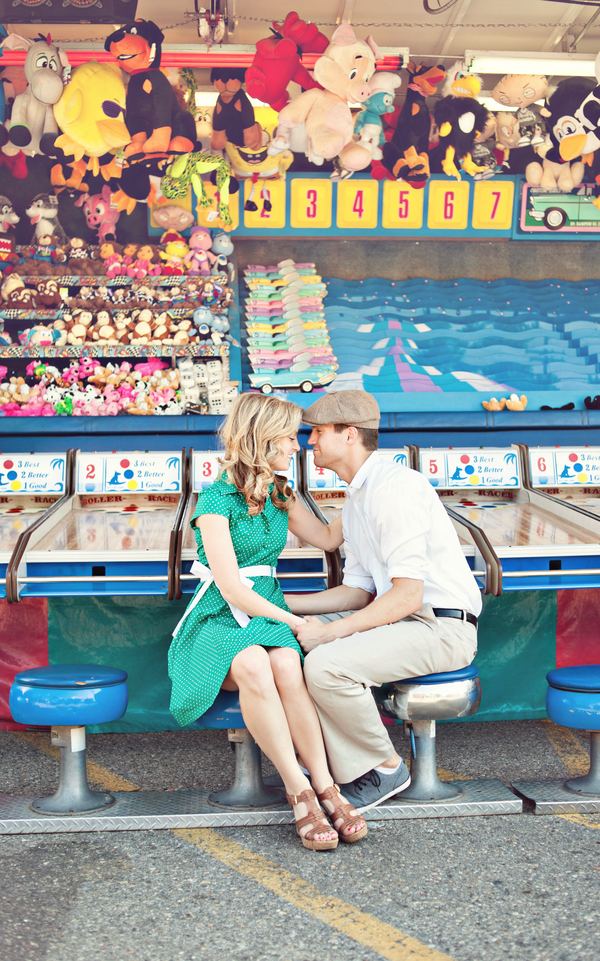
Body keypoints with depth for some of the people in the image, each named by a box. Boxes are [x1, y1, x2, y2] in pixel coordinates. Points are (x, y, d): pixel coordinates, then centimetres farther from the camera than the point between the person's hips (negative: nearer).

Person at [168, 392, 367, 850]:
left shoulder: (280, 494, 13)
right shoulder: (216, 499, -9)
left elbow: (327, 538, 25)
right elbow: (232, 589, -13)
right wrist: (295, 621, -12)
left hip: (268, 609, 5)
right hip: (219, 618, -4)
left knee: (286, 664, -32)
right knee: (253, 665, -38)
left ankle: (325, 786, -30)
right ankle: (300, 791, -31)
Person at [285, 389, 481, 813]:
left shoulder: (393, 487, -18)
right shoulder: (357, 497, 14)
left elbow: (408, 595, -24)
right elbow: (358, 591, 15)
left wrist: (330, 631, -20)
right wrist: (282, 604, 8)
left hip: (441, 628, -10)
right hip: (403, 619, 10)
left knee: (326, 664, -27)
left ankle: (384, 768, -4)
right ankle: (348, 764, 2)